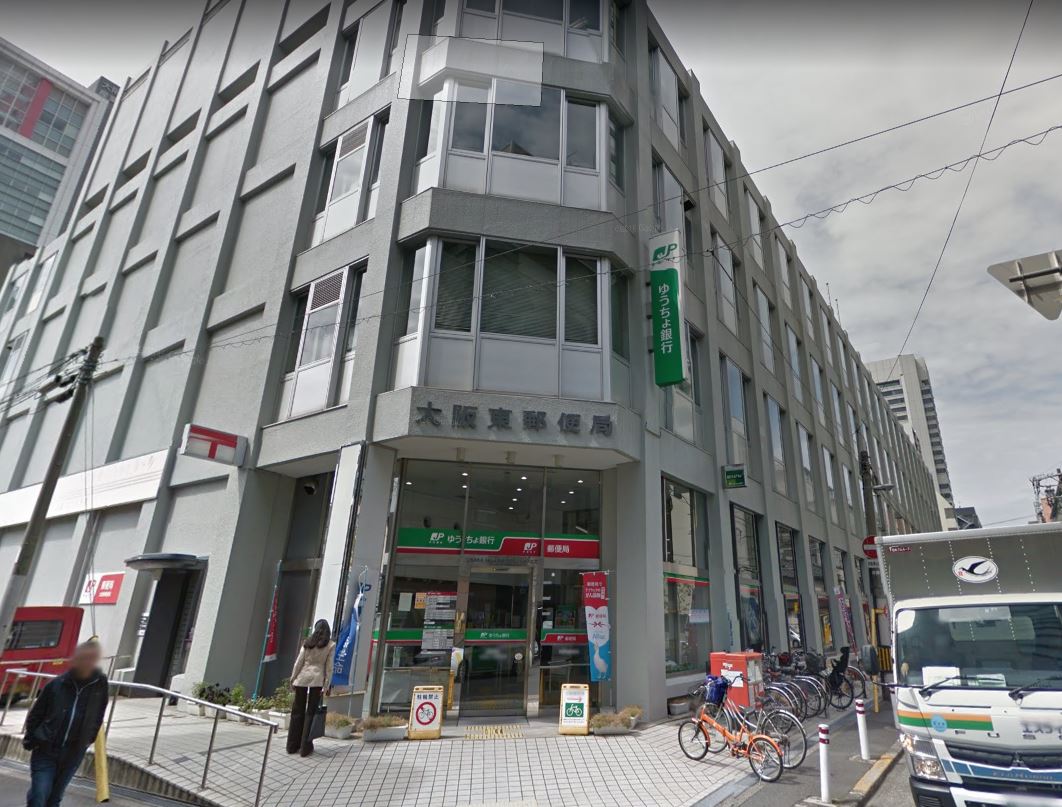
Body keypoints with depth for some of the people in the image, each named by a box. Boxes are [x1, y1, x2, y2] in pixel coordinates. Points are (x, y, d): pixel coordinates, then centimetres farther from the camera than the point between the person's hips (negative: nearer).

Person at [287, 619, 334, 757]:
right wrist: (327, 685, 1)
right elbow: (329, 667, -3)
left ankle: (292, 746, 19)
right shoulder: (331, 645, 0)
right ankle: (305, 748, 7)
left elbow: (298, 662, 4)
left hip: (302, 677, 2)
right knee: (310, 713, 5)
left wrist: (293, 678, 11)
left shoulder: (307, 642, 6)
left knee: (297, 711, 12)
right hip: (317, 679, -2)